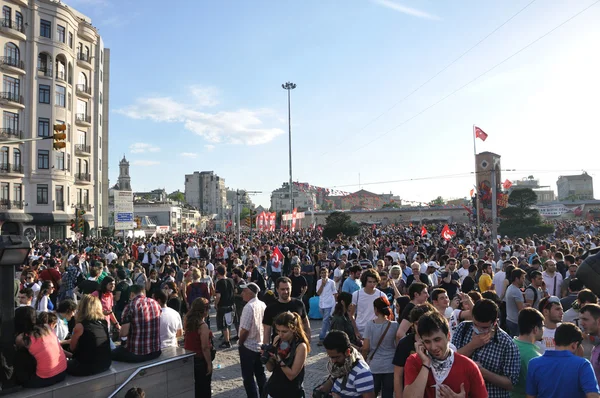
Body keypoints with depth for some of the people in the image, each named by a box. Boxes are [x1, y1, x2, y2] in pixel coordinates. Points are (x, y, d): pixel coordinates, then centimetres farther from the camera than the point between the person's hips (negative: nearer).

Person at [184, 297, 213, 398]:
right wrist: (209, 364, -15)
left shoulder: (187, 321, -5)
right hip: (201, 360, -7)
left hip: (189, 358, 7)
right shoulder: (203, 326, -26)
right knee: (204, 387, 12)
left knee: (194, 386, 24)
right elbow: (205, 348, -23)